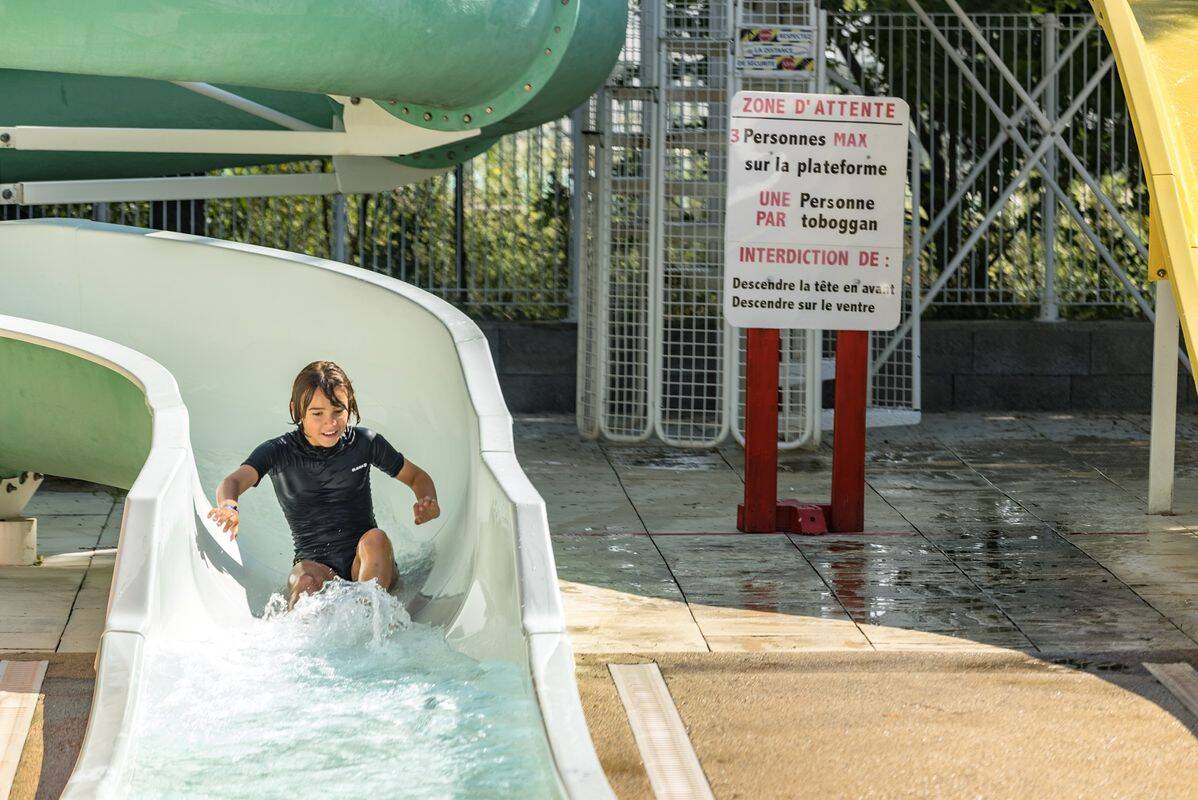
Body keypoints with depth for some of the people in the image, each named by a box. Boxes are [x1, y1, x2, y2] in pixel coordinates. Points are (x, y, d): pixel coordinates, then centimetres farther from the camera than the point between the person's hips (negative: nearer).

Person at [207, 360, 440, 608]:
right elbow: (233, 481, -16)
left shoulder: (364, 443, 5)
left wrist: (427, 503, -9)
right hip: (314, 562, -1)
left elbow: (417, 477, 16)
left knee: (375, 539, -34)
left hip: (366, 566, 2)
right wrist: (228, 507, -42)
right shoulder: (279, 452, -1)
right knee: (306, 580, -37)